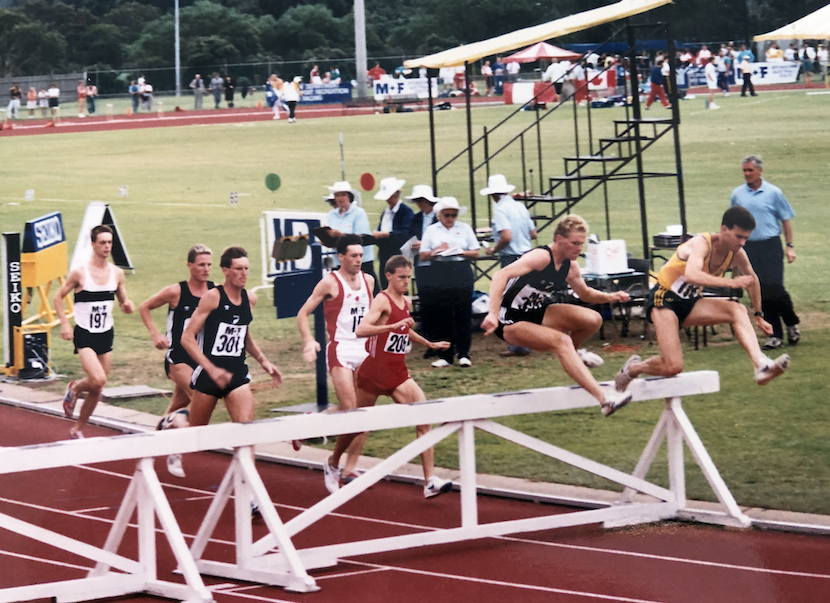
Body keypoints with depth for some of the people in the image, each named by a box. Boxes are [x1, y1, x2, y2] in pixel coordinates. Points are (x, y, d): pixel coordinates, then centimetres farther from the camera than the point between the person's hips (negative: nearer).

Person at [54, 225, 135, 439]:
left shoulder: (117, 273, 3)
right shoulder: (80, 273, -10)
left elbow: (123, 302, 14)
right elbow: (58, 297, -1)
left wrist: (127, 306, -10)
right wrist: (65, 323, -11)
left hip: (106, 335, 5)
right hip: (84, 335, -5)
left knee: (97, 390, 7)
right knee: (98, 380, -23)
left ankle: (78, 429, 26)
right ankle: (74, 389, 11)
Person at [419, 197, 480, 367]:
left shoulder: (464, 228, 9)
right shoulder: (431, 231, 9)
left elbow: (476, 252, 7)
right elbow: (422, 256, 6)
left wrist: (462, 253, -11)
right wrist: (435, 251, -12)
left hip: (462, 274, 0)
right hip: (439, 276, 0)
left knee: (463, 314, -4)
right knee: (442, 315, 1)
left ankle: (463, 354, 1)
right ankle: (444, 355, 6)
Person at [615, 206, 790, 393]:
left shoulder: (737, 254, -4)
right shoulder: (702, 243, -25)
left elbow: (752, 280, 18)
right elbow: (692, 275, -45)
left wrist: (758, 315, 24)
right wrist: (732, 282, -47)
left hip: (690, 304, 6)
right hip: (664, 299, -6)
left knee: (737, 310, -21)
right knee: (673, 367, -17)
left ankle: (762, 366, -34)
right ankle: (633, 368, 14)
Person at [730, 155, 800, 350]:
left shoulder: (773, 193, -1)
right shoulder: (737, 195, 7)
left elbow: (786, 220, 3)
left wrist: (790, 246, -2)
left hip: (770, 246, -3)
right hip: (749, 249, 3)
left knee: (774, 288, -11)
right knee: (761, 294, 3)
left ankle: (792, 324, 12)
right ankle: (775, 335, 10)